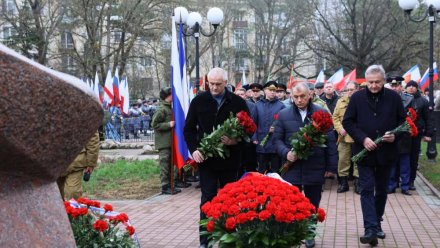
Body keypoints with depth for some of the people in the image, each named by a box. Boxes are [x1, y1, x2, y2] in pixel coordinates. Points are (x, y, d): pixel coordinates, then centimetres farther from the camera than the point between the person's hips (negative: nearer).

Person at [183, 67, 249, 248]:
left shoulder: (238, 102, 0)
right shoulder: (199, 101, 2)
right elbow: (189, 129, 5)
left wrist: (235, 141, -16)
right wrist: (194, 149, -10)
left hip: (229, 159, 1)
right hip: (206, 158, 0)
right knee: (208, 198, 0)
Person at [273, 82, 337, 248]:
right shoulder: (284, 114, 3)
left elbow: (330, 141, 2)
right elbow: (277, 138, 5)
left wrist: (331, 166, 0)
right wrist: (286, 153, -14)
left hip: (315, 168, 0)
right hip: (292, 167, 0)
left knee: (312, 205, 11)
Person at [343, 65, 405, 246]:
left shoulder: (394, 97, 0)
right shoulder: (357, 98, -3)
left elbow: (403, 120, 7)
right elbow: (347, 122, -2)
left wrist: (395, 134, -13)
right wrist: (363, 138, -15)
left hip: (386, 152, 2)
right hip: (364, 152, -2)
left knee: (381, 190, 14)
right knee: (367, 190, -6)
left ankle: (377, 224, 29)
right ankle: (371, 229, -9)